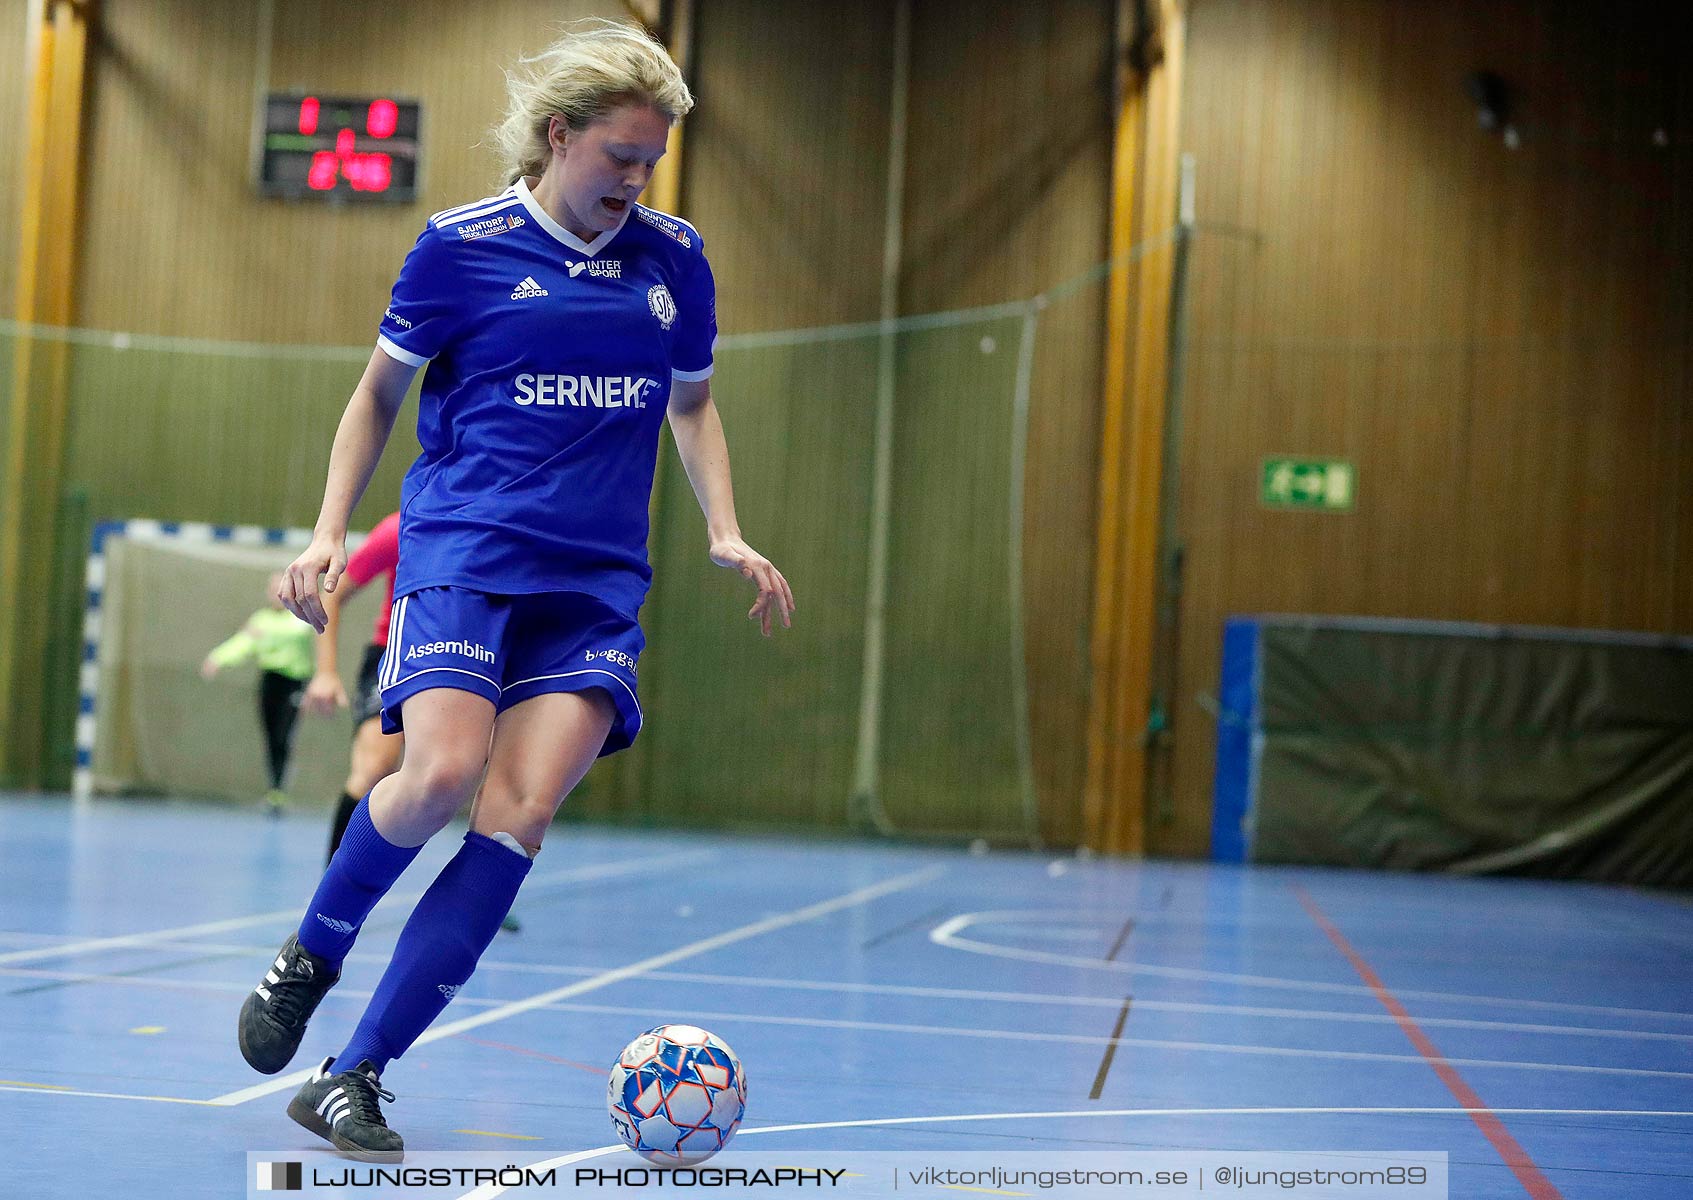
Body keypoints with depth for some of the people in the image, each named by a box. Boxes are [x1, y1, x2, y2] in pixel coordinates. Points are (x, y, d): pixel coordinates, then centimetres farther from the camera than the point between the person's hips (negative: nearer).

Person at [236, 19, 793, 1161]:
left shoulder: (674, 258, 9)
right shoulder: (462, 245, 0)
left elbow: (692, 401, 24)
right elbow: (380, 390, 11)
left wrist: (726, 532, 11)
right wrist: (330, 530, 2)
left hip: (598, 582, 3)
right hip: (464, 543, -3)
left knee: (521, 813, -15)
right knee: (443, 773, -25)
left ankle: (353, 1079, -10)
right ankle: (308, 960, 5)